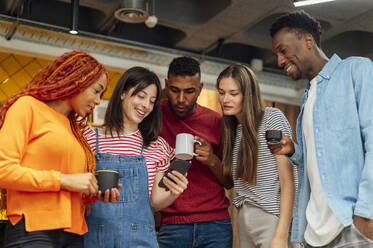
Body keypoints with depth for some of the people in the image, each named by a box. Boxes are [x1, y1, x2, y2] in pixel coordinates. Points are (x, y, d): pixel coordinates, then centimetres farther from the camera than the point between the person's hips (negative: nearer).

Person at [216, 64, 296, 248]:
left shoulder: (272, 117, -6)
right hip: (243, 219, 6)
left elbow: (288, 181, -13)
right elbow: (231, 181, 13)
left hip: (272, 217, -6)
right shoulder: (233, 129, 14)